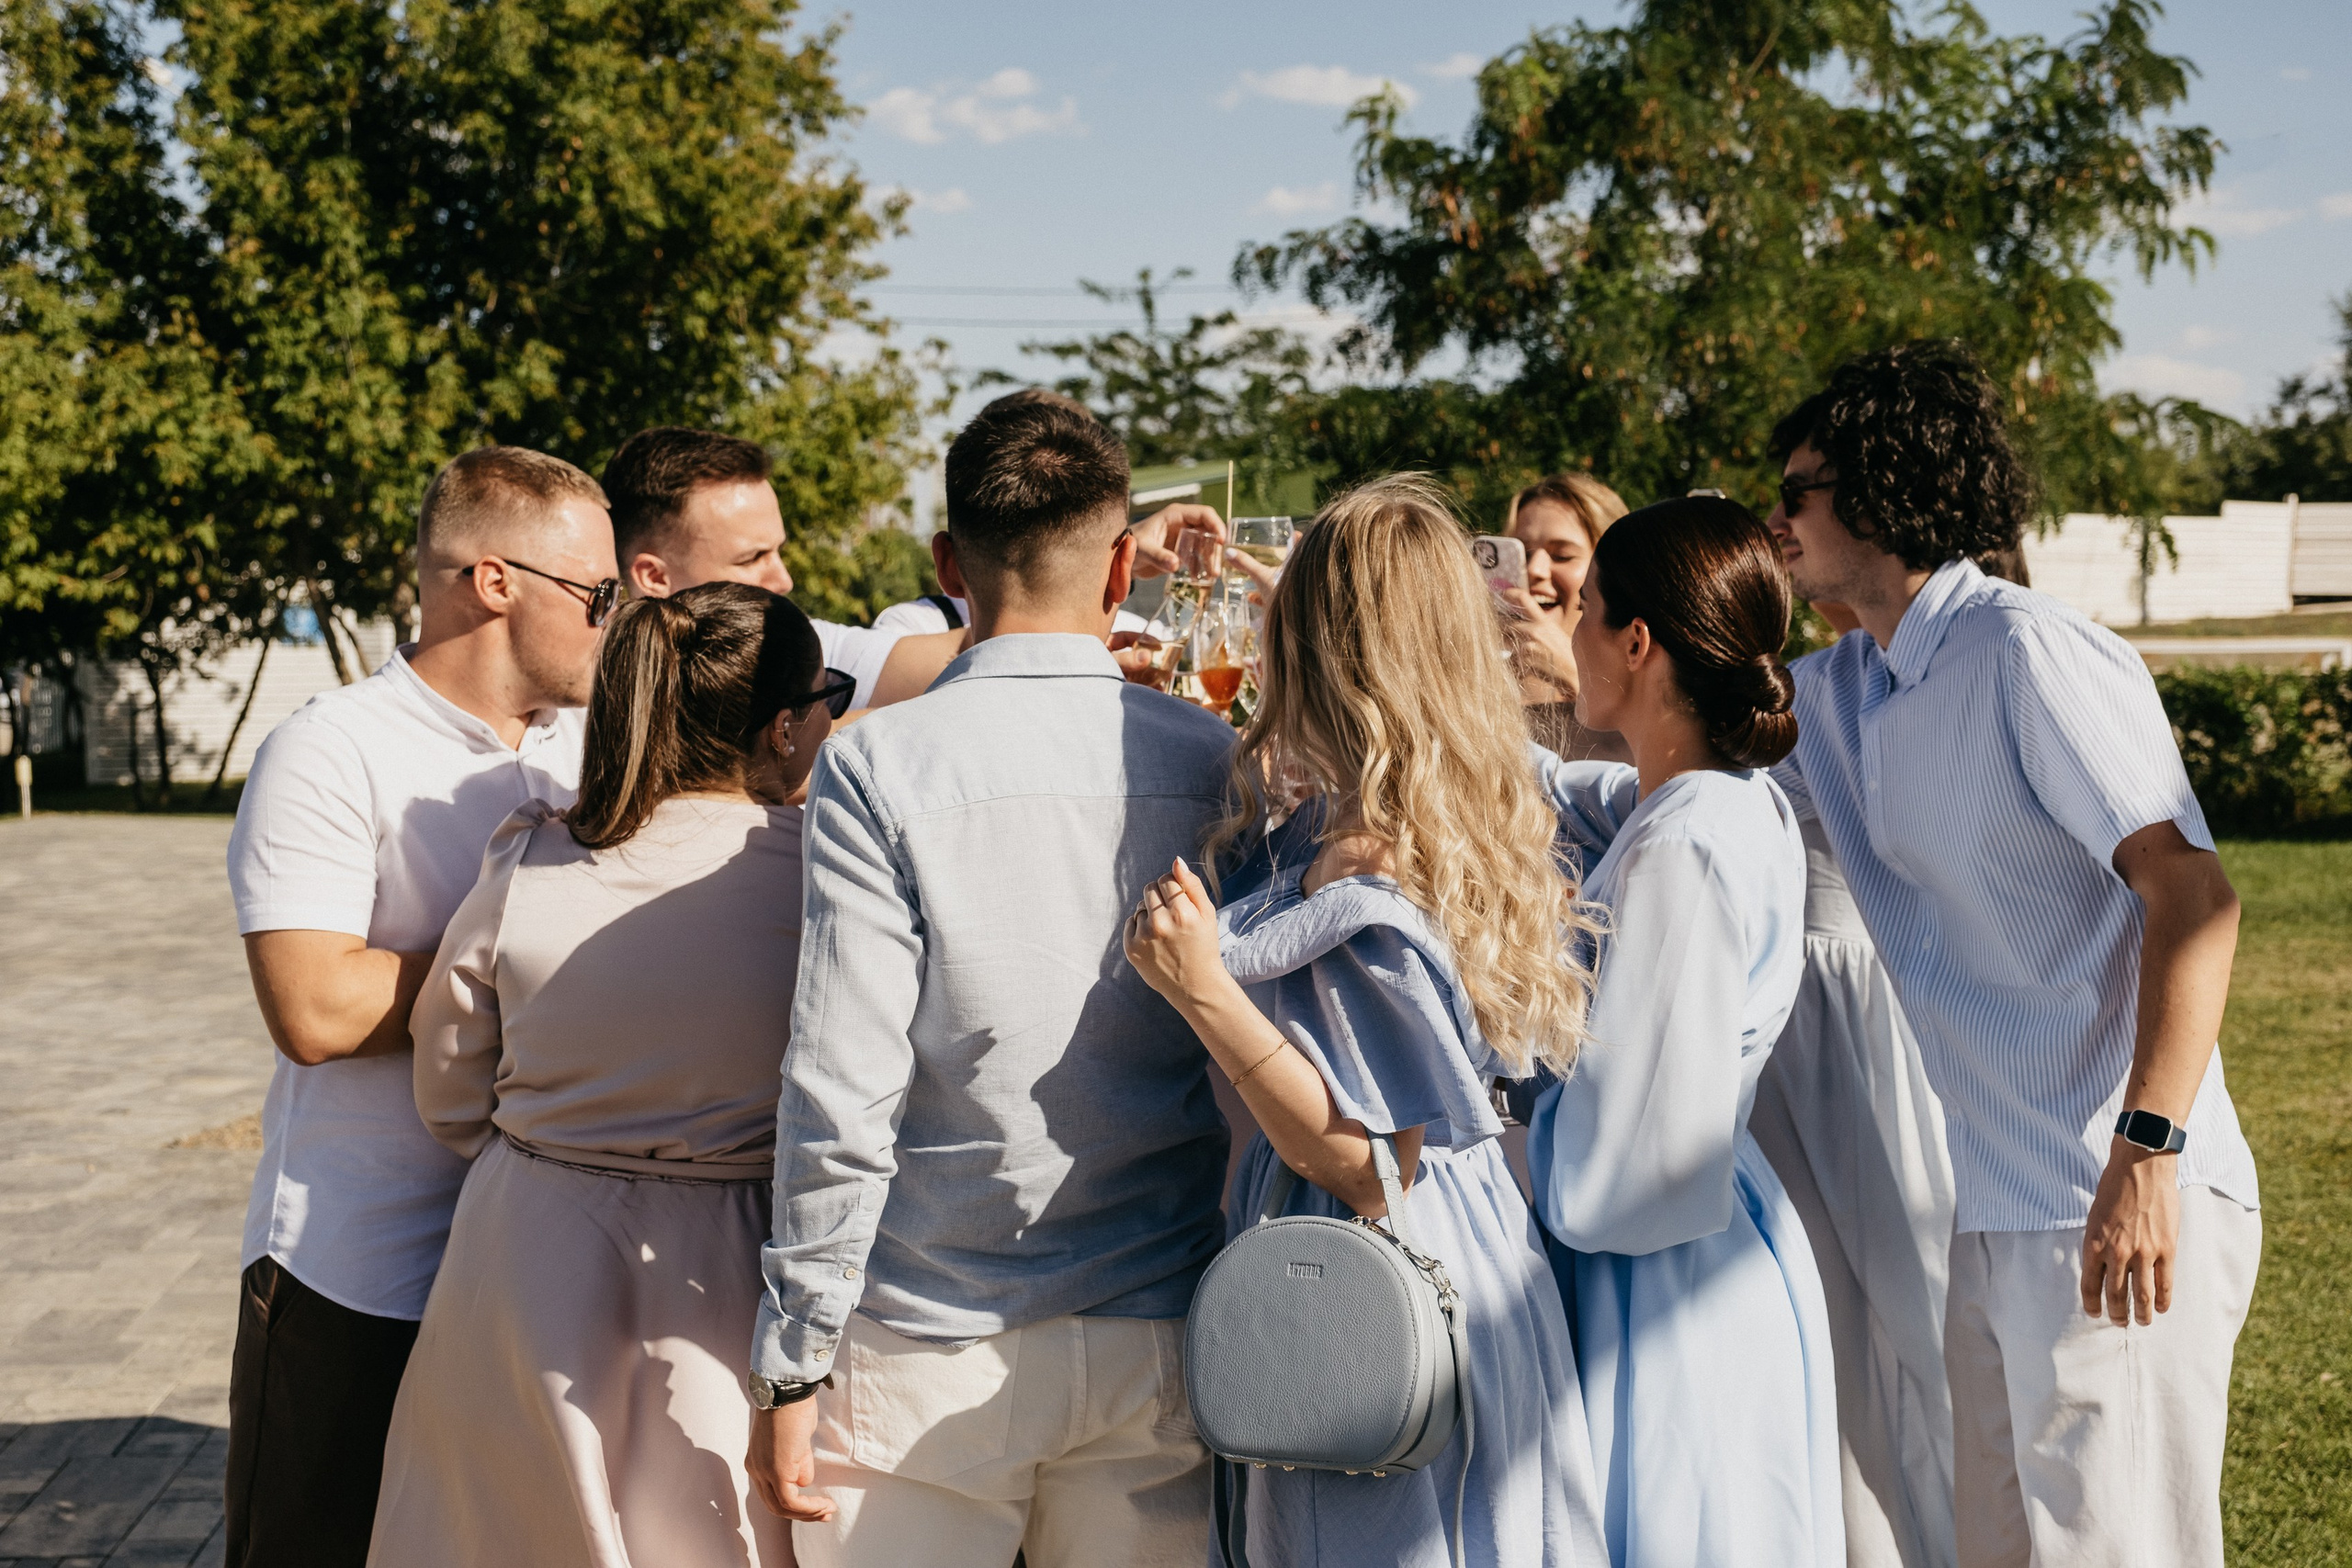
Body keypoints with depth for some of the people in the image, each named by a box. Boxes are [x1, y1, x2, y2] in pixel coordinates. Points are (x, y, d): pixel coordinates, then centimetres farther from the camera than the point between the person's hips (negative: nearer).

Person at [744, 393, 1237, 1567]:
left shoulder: (877, 766, -10)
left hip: (931, 1351, -3)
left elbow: (841, 1091, -13)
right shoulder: (1217, 764, -1)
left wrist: (789, 1366, -6)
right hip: (1159, 1339, 3)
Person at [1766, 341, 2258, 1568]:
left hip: (2115, 1206, -9)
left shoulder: (2029, 656, -13)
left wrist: (2146, 1149, -29)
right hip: (1972, 1211, 9)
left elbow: (2192, 896, -21)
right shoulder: (1836, 695, 12)